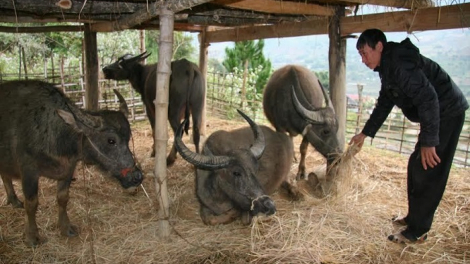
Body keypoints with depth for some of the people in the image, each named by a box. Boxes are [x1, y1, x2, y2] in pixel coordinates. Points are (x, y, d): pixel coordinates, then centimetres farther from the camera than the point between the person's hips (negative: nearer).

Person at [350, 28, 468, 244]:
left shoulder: (400, 64, -23)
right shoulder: (388, 67, 11)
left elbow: (428, 98, -30)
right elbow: (384, 104, 20)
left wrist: (428, 141, -29)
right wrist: (365, 133, 21)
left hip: (447, 114, -10)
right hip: (435, 115, 10)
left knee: (427, 173, -6)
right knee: (415, 167, 16)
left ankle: (417, 231, 5)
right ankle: (414, 218, 29)